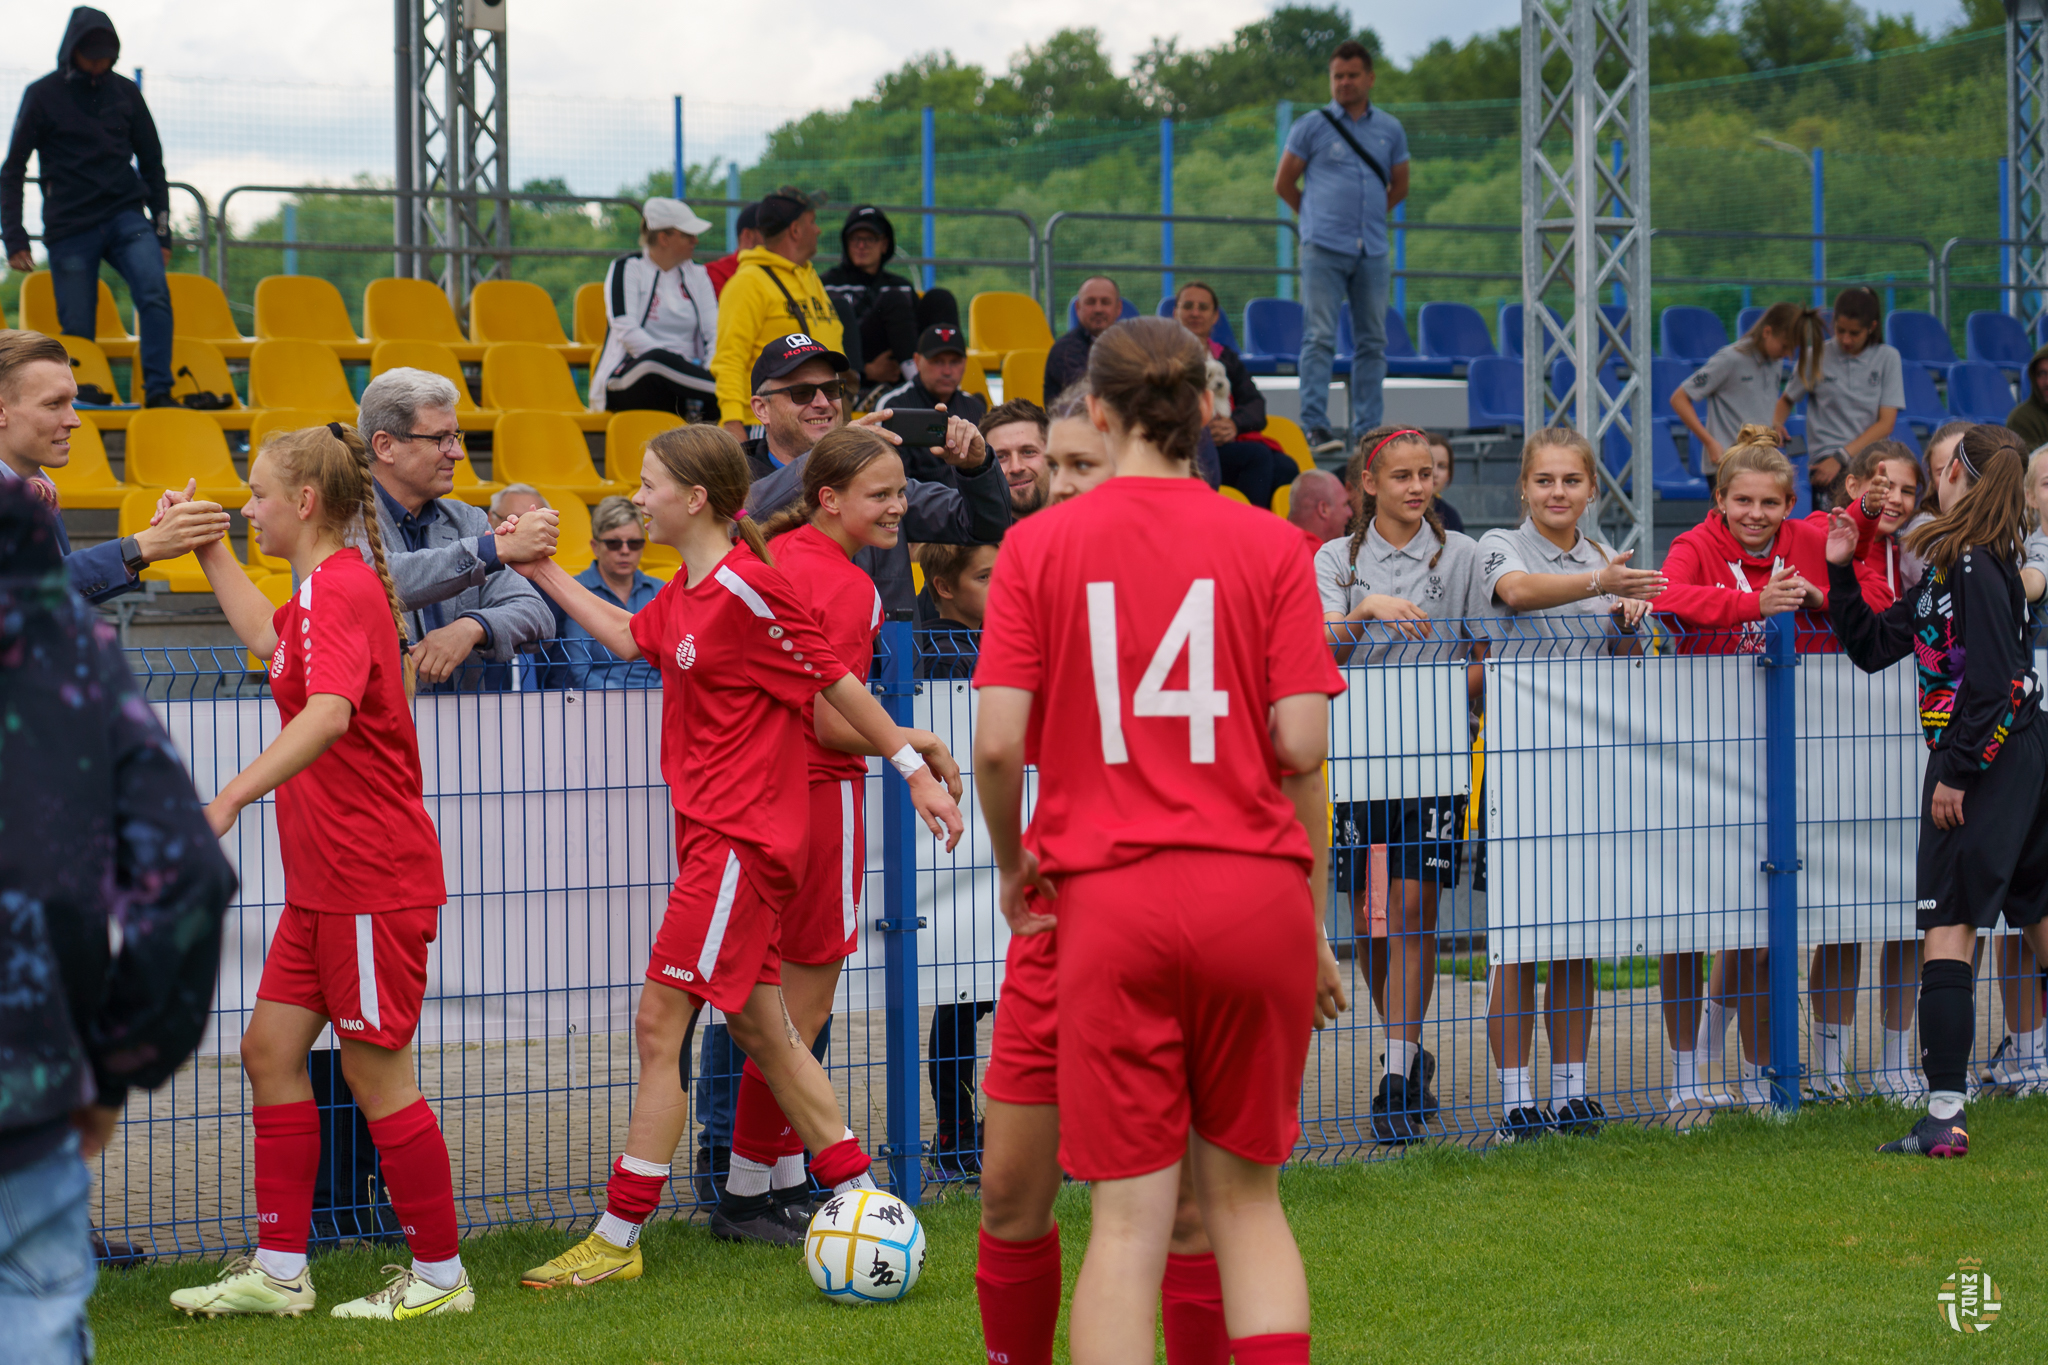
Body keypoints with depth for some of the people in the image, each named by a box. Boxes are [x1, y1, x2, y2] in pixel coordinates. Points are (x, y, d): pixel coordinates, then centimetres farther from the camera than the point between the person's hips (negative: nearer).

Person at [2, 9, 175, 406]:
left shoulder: (125, 93, 9)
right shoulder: (43, 95, 1)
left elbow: (151, 163, 18)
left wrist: (162, 230, 13)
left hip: (126, 216, 1)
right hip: (69, 230, -1)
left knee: (154, 292, -23)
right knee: (77, 330, -3)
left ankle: (158, 392, -23)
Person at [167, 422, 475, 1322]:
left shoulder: (341, 589, -18)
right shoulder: (323, 590, 13)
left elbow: (328, 713, -36)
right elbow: (266, 635, 37)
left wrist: (233, 797, -45)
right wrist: (208, 549, 36)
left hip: (371, 881, -10)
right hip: (325, 879, 10)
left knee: (376, 1071, -2)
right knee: (271, 1049, 10)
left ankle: (440, 1276, 9)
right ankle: (278, 1272, 14)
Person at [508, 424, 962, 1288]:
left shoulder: (746, 587, -17)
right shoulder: (687, 590, 10)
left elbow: (835, 682, -12)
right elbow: (630, 637, 28)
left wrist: (915, 769, -8)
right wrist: (543, 573, 28)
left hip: (740, 841, -10)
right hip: (712, 832, 10)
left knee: (660, 1023, -8)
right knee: (757, 1027, 13)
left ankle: (617, 1240, -5)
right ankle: (860, 1198, 19)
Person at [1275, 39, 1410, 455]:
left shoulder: (1389, 129, 13)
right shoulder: (1312, 127, 3)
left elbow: (1399, 186, 24)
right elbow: (1283, 184, 8)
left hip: (1372, 250, 4)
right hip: (1324, 249, -4)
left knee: (1372, 341, 4)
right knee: (1319, 338, -10)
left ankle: (1367, 430, 8)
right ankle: (1315, 427, -14)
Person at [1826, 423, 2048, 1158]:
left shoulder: (1974, 566, -15)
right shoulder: (1949, 566, 14)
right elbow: (1874, 646, 17)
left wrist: (1956, 771, -20)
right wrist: (1841, 574, 10)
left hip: (1988, 757, -10)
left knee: (1949, 925, -10)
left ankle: (1945, 1117, -14)